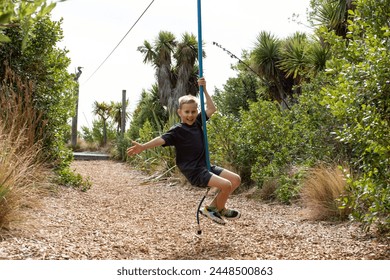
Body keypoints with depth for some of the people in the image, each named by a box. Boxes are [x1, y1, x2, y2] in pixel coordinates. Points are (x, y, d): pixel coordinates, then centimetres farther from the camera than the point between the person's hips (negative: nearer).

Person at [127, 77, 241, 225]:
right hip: (194, 172, -8)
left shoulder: (197, 122, 9)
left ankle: (212, 207, 13)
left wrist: (204, 89, 8)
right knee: (226, 185, -23)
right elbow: (162, 139, -25)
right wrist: (143, 146, -41)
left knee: (236, 179, 5)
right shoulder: (177, 130, -11)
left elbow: (212, 109, 14)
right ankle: (220, 210, 7)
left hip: (206, 166, 8)